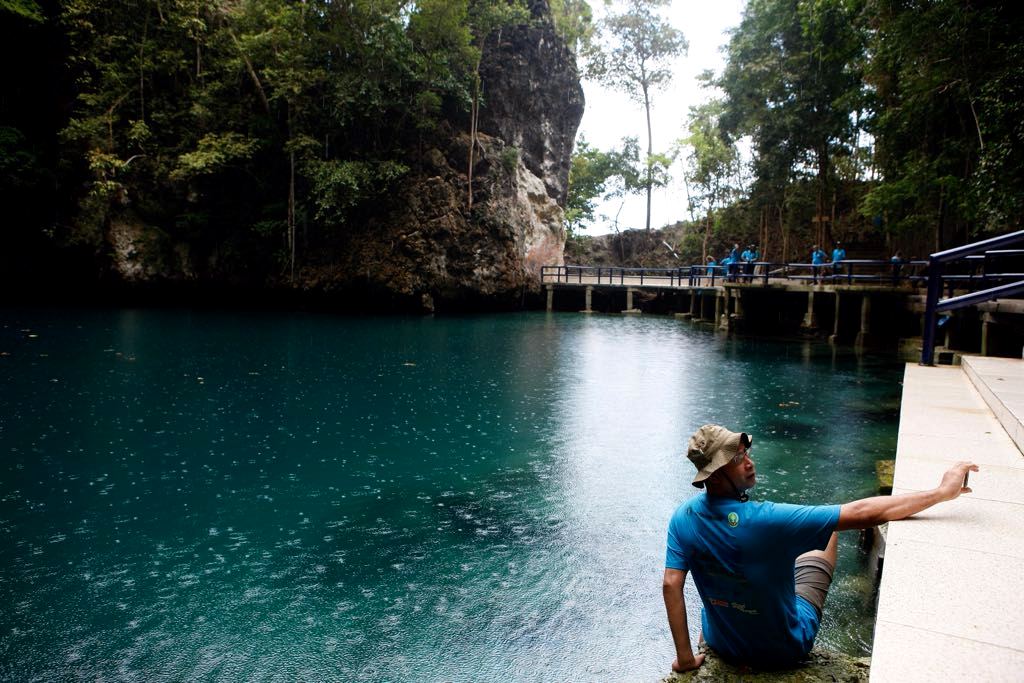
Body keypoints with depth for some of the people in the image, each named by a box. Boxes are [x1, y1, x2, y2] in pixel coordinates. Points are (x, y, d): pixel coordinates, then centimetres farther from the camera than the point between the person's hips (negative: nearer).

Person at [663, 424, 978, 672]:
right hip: (784, 649, -3)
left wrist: (685, 658, -7)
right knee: (828, 533, 16)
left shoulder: (683, 518, -21)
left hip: (721, 643, 4)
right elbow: (863, 513, -32)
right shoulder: (767, 520, -35)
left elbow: (671, 585, -19)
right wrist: (943, 491, -23)